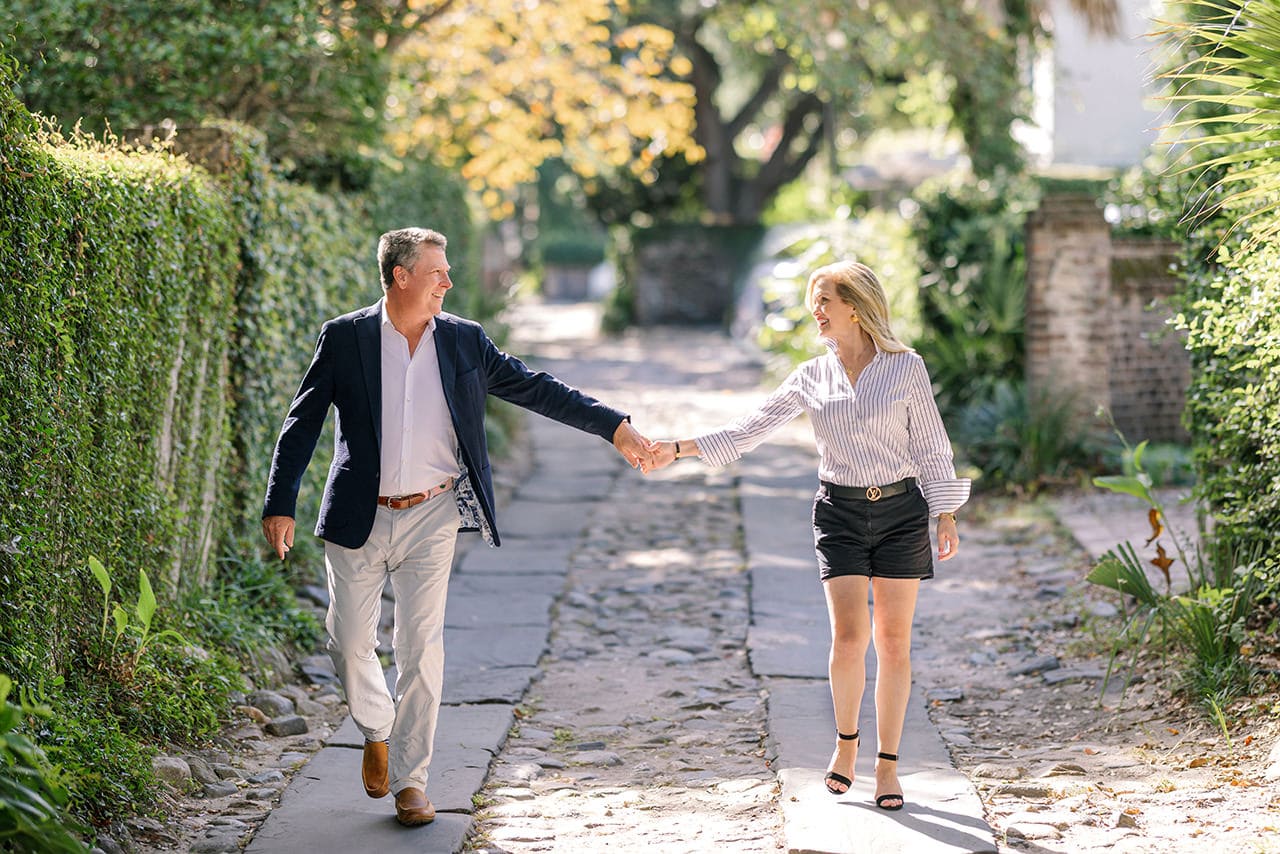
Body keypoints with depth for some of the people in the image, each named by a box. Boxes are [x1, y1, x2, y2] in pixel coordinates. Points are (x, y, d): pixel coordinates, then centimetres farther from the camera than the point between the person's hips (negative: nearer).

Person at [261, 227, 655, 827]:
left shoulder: (465, 341, 5)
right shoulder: (344, 338, -1)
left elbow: (536, 389, 9)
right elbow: (302, 424, -2)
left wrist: (614, 427, 5)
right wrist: (280, 505, -9)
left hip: (432, 515, 1)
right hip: (359, 519, -1)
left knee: (422, 647, -3)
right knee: (350, 642, 4)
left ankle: (410, 779, 7)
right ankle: (377, 731, 34)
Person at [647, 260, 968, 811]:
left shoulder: (906, 368, -1)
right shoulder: (811, 378, 5)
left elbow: (929, 445, 4)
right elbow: (749, 430, 4)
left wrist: (946, 515, 0)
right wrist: (680, 449, -4)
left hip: (901, 510, -1)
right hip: (840, 513, 1)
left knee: (893, 642, 1)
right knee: (849, 636, -12)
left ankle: (887, 764, 12)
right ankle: (845, 741, 12)